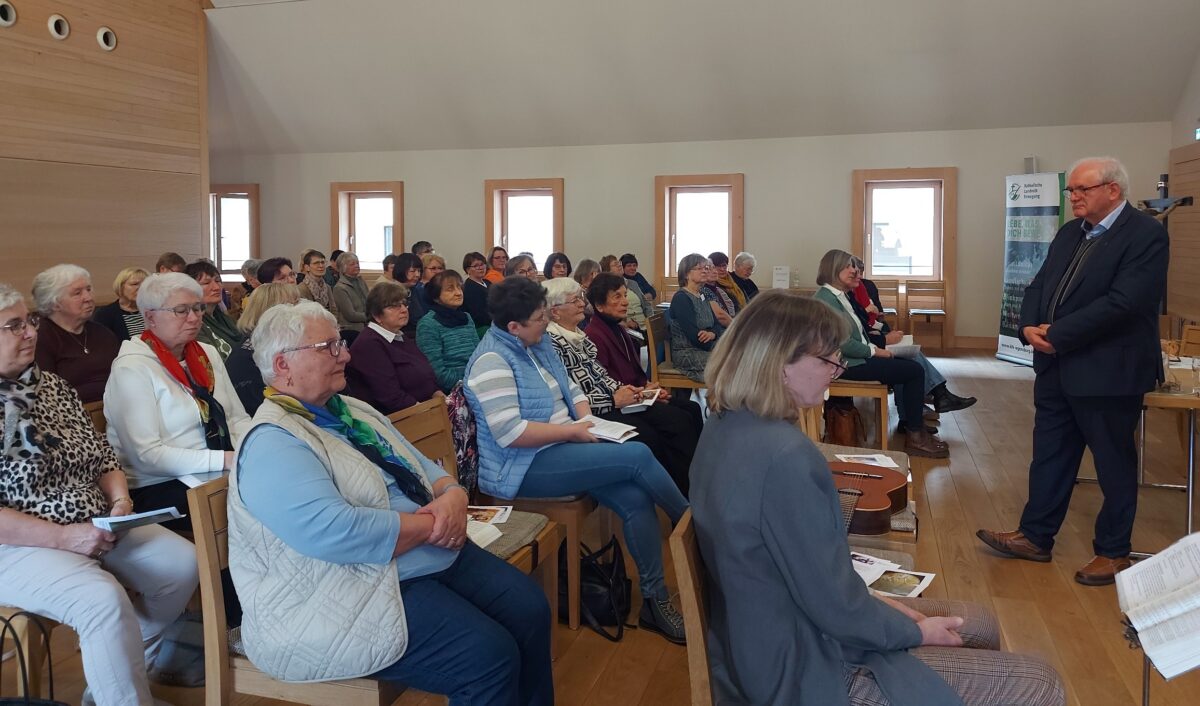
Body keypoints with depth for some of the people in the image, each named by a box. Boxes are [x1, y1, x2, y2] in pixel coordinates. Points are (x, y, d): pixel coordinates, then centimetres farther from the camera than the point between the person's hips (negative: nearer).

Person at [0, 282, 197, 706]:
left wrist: (120, 499, -5)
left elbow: (101, 455, 15)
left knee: (183, 562, -5)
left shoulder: (53, 386, 10)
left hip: (96, 526, 8)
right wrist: (63, 537, -22)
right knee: (105, 599, -31)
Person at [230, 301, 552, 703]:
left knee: (531, 609, -4)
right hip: (366, 586, -9)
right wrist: (430, 524, -19)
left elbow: (423, 468, 15)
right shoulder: (273, 444, -16)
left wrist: (453, 496, -8)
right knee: (490, 655, -21)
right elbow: (336, 533, -29)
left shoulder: (353, 411, 14)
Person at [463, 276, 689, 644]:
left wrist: (586, 419, -2)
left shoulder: (539, 344, 11)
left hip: (563, 450, 8)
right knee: (639, 456, -21)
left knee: (635, 499, -15)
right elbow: (509, 432, -24)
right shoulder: (492, 361, -16)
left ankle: (655, 598, -3)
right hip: (524, 467, -8)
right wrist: (572, 431, -18)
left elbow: (571, 389, 20)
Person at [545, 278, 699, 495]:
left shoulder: (579, 334, 14)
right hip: (591, 413, -9)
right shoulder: (551, 343, -14)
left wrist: (621, 389, 1)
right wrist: (614, 400, -14)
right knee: (648, 436, -26)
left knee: (679, 419, -5)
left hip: (612, 401, 9)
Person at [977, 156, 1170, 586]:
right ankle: (1035, 537, 26)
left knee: (1114, 464, 7)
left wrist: (1056, 336, -20)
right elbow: (1039, 285, 12)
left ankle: (1114, 552, 21)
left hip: (1108, 372, -8)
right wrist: (1029, 326, -8)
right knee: (1049, 455, 14)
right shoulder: (1069, 233, 12)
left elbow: (1123, 302, -23)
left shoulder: (1145, 235, -13)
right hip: (1057, 368, 8)